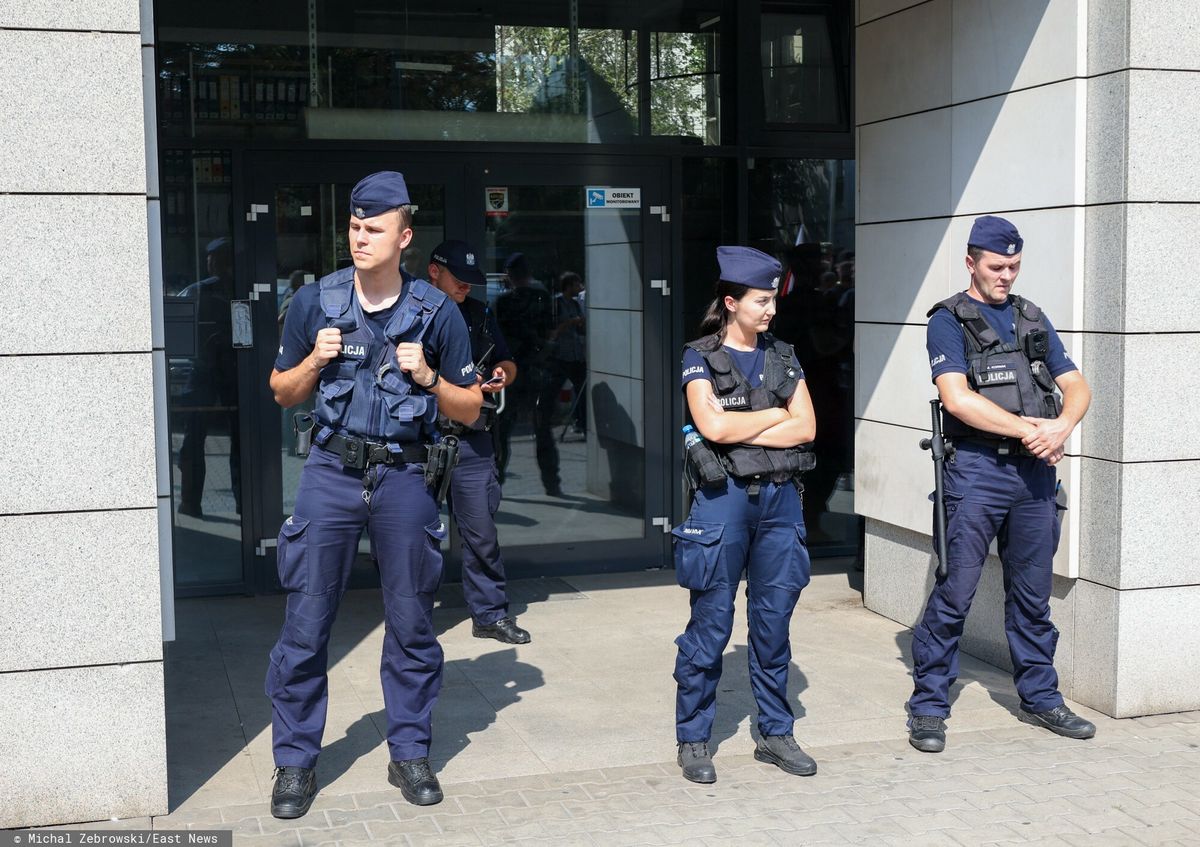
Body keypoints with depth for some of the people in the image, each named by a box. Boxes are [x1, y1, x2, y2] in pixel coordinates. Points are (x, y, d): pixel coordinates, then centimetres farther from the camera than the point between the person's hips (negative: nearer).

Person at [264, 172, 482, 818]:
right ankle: (295, 762, 13)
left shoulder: (436, 312, 0)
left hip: (403, 478, 0)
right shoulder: (315, 302, 1)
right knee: (305, 623, 0)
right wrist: (315, 361, -9)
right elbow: (283, 393, 11)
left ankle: (409, 754, 22)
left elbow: (471, 409, 6)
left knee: (411, 624, 7)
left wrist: (428, 378, -12)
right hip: (331, 472, 0)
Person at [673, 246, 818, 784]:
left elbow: (806, 428, 0)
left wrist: (740, 431, -9)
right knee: (711, 624, 1)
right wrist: (775, 415, -5)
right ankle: (692, 739, 12)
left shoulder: (783, 356, 11)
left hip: (780, 497, 4)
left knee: (774, 622, 10)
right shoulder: (701, 358, -1)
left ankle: (775, 733, 22)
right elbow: (712, 425, -17)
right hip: (724, 497, -4)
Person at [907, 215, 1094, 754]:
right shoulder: (949, 320, -1)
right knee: (955, 594, -5)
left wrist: (1063, 425, -10)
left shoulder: (1033, 319, 17)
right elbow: (958, 397, -14)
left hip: (1035, 471, 5)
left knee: (1033, 595, 14)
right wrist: (1029, 429, -15)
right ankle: (928, 707, 5)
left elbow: (1076, 385, 12)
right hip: (977, 470, -5)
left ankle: (1040, 699, 27)